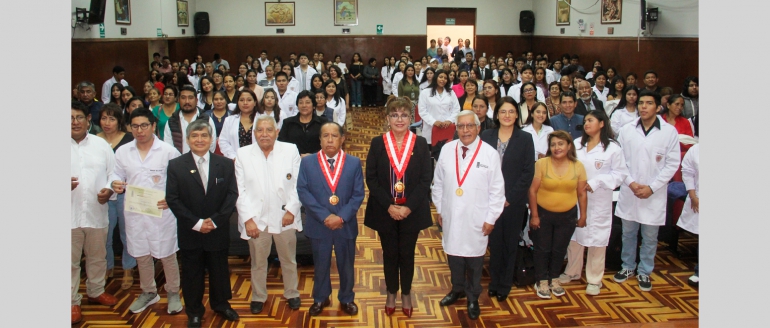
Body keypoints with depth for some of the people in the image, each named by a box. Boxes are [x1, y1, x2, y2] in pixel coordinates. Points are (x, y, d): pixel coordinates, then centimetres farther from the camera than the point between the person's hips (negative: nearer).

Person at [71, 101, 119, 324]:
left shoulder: (101, 144, 4)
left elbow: (113, 172, 5)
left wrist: (109, 189, -14)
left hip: (96, 211, 3)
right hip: (70, 214, -2)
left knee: (98, 257, 18)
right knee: (70, 260, 6)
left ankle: (96, 291, 37)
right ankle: (72, 301, 21)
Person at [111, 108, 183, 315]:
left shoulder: (169, 151, -7)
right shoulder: (122, 152, 4)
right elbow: (118, 176, 12)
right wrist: (116, 185, -12)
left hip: (162, 212, -4)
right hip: (134, 213, 4)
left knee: (167, 254, 6)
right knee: (141, 255, 16)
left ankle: (173, 292, 25)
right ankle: (148, 292, 36)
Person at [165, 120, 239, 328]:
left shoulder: (225, 165, 0)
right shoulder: (176, 165, -4)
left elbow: (232, 195, -3)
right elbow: (172, 199, -8)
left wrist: (215, 220, -14)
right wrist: (196, 223, -15)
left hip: (218, 231, 1)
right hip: (189, 232, -1)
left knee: (219, 270, 15)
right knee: (192, 273, 11)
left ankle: (221, 305, 36)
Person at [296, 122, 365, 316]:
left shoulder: (354, 163, -2)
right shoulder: (307, 162, -3)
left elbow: (358, 194, -5)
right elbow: (303, 192, -9)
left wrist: (342, 217, -17)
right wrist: (324, 216, -18)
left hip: (346, 226, 0)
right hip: (318, 225, 0)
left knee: (346, 265, 15)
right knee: (320, 265, 16)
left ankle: (346, 299, 35)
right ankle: (320, 299, 37)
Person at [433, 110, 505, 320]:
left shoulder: (490, 154, -10)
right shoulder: (447, 150, -1)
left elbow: (497, 189, -6)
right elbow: (438, 182, 7)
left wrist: (491, 218, -6)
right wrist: (439, 209, 8)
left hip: (476, 220, -3)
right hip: (451, 216, 3)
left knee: (474, 258, 10)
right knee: (453, 252, 16)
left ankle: (473, 297, 30)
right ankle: (457, 289, 39)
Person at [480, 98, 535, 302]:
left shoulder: (525, 140, -1)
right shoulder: (486, 137, 2)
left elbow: (528, 172, -4)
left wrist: (510, 198, -10)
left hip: (514, 201, 0)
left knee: (510, 243, 10)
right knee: (494, 241, 7)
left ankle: (504, 285, 23)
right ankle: (494, 282, 23)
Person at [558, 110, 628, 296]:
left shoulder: (613, 148, -6)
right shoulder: (577, 144, 6)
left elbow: (620, 173, -7)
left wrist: (596, 183, -16)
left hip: (599, 201, -4)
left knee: (597, 239, 3)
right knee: (574, 235, 13)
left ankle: (594, 280, 17)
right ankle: (572, 272, 31)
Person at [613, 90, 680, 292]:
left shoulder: (669, 131, -5)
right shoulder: (626, 130, 0)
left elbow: (672, 164, -4)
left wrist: (651, 187, -10)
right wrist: (631, 183, -10)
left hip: (655, 195, -2)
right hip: (629, 191, 2)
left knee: (650, 237, 8)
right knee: (628, 233, 14)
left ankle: (645, 272, 25)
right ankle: (628, 267, 31)